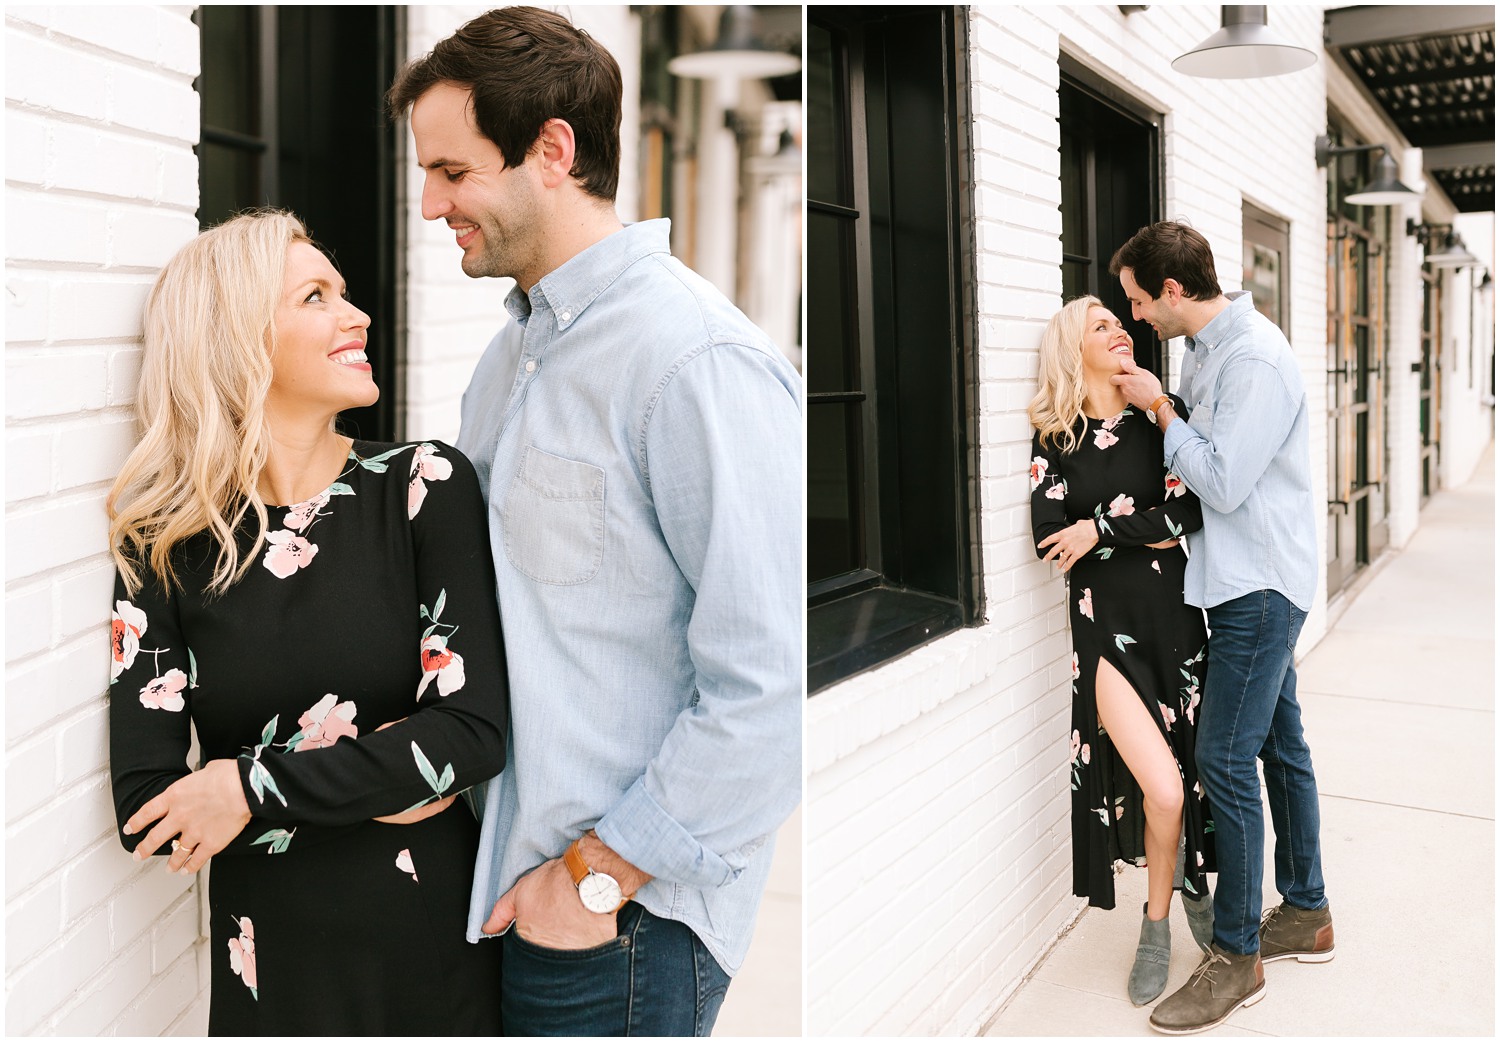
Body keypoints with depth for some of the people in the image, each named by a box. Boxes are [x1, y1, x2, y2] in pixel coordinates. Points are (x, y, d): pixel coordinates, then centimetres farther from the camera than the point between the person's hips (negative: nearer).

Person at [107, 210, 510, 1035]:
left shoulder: (421, 486, -8)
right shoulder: (165, 543, -6)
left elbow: (475, 730, -15)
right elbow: (144, 806, -9)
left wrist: (253, 788, -14)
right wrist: (376, 789, -14)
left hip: (434, 947, 0)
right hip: (270, 964, 0)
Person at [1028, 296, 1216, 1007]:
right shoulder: (1054, 440, 3)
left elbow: (1190, 512, -8)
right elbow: (1049, 541, -7)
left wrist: (1101, 530, -11)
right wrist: (1147, 528, -7)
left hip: (1173, 620, 2)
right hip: (1104, 627, -2)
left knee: (1188, 775, 6)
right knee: (1163, 789, -12)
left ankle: (1190, 887, 34)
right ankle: (1159, 927, 14)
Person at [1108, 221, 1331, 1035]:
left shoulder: (1254, 358, -20)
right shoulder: (1206, 347, 10)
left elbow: (1223, 482, -21)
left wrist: (1160, 409, -14)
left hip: (1260, 584, -10)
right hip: (1246, 579, 10)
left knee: (1224, 761, -7)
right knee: (1278, 744, 17)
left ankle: (1237, 958, 4)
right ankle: (1306, 914, 31)